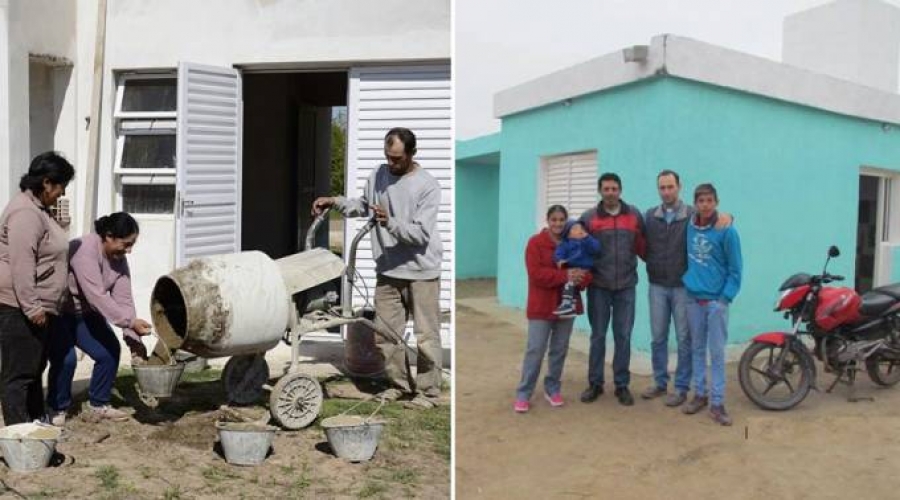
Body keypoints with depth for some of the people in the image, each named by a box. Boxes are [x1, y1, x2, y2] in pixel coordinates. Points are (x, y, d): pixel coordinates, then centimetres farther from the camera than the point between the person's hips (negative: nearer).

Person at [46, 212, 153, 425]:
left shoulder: (119, 259, -6)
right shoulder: (84, 250, -31)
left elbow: (123, 299, -11)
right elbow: (97, 296, -38)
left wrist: (132, 337, -19)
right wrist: (131, 321, -40)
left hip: (84, 312, 8)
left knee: (110, 351, -1)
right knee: (65, 358, -20)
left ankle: (98, 406, 14)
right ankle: (57, 409, 3)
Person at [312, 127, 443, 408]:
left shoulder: (427, 186, -15)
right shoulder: (379, 175, 3)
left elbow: (421, 234, -21)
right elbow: (363, 205, 21)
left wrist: (390, 222, -33)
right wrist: (335, 202, 7)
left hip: (421, 272, -6)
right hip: (388, 271, 6)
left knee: (426, 335, 1)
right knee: (385, 332, 11)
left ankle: (428, 390, 15)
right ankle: (398, 383, 28)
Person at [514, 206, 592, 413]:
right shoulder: (536, 243, -6)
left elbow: (587, 271, 4)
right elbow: (536, 274, -17)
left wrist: (580, 278, -21)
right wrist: (565, 275, -24)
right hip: (541, 306, -4)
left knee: (560, 349, 11)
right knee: (535, 350, -5)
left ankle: (552, 388, 25)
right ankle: (523, 394, 2)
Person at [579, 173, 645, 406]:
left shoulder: (634, 215, 4)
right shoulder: (589, 217, 0)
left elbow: (643, 248, 10)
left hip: (626, 286, 1)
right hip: (598, 286, -1)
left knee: (623, 337, 5)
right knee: (598, 336, 7)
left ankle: (622, 385, 15)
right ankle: (595, 383, 18)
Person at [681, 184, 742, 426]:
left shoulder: (726, 231, -10)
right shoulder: (688, 228, 1)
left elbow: (734, 270, -6)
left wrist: (725, 299, -12)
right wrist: (686, 281, 6)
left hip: (716, 300, -4)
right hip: (693, 299, 4)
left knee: (717, 352, -1)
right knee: (697, 349, 12)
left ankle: (717, 403, 4)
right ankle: (699, 394, 23)